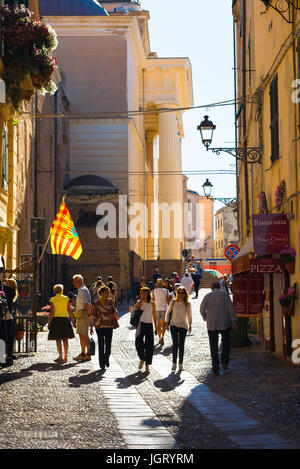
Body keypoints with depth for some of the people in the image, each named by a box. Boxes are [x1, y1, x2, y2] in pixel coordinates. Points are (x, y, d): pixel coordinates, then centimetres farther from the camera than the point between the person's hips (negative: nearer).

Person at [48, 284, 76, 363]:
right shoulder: (66, 299, 2)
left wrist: (49, 323, -3)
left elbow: (52, 312, -8)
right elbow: (69, 311, -1)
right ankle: (65, 357, 11)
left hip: (56, 319, -2)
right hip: (65, 319, 2)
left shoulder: (52, 300, -4)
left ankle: (60, 357, -3)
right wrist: (73, 321, 6)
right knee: (65, 339, 9)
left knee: (58, 339, 0)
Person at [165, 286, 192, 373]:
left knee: (181, 345, 3)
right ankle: (174, 364, -3)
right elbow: (168, 312, 9)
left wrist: (190, 325, 4)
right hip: (173, 325, 0)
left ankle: (181, 364, 10)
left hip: (183, 326, 0)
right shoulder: (173, 302, 0)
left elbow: (189, 315, 7)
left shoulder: (187, 304, -1)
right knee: (175, 344, -6)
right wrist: (166, 323, 6)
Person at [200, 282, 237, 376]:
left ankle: (215, 370, 4)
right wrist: (234, 321, -3)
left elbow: (202, 309, 3)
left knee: (214, 346, 6)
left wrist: (206, 318, 20)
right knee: (226, 343, 19)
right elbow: (231, 307, -5)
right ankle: (224, 362, 5)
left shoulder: (207, 296, 4)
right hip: (224, 323, -1)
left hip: (212, 325, 1)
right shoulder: (224, 294, 0)